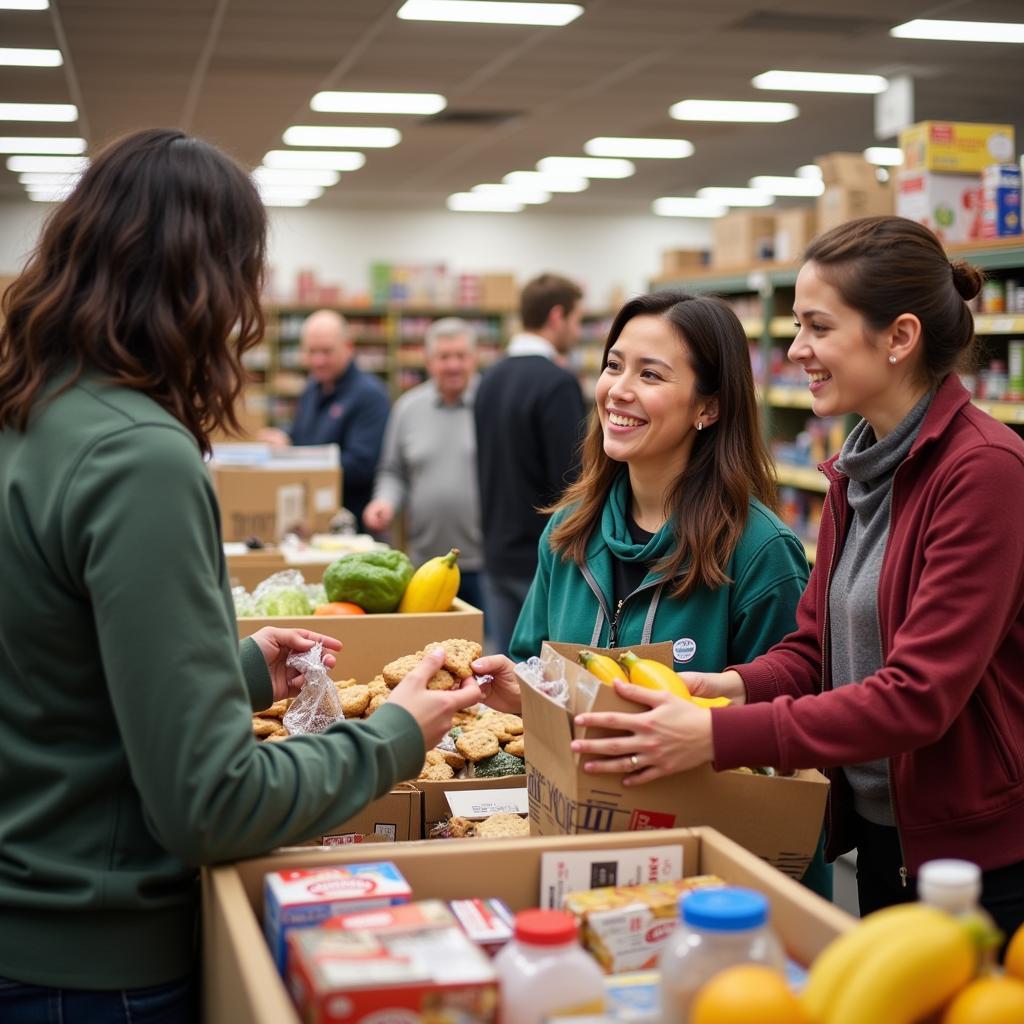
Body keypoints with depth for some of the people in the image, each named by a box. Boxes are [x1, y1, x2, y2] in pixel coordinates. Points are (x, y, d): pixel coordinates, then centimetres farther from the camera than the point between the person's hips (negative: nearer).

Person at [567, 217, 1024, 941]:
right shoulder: (857, 470, 7)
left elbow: (921, 692, -26)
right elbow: (814, 648, 7)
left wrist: (720, 736, -29)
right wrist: (738, 685, -13)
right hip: (879, 837, 8)